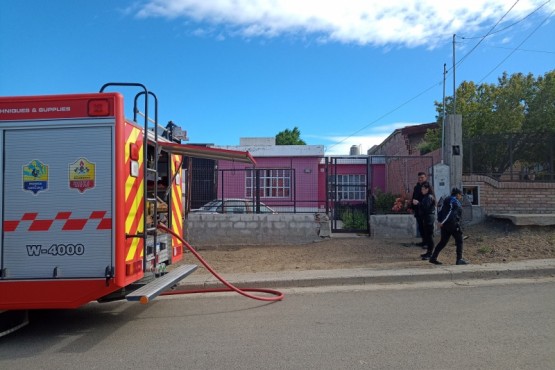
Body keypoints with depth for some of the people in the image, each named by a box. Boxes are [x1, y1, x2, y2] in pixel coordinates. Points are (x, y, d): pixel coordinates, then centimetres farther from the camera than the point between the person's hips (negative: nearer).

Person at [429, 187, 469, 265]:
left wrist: (439, 220, 5)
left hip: (444, 224, 9)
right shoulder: (455, 201, -9)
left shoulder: (447, 200, 18)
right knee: (459, 241, 3)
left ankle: (433, 258, 8)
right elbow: (450, 212, -18)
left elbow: (441, 211, 12)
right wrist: (442, 222, -22)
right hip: (453, 224, -9)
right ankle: (459, 259, 3)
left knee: (443, 241, 11)